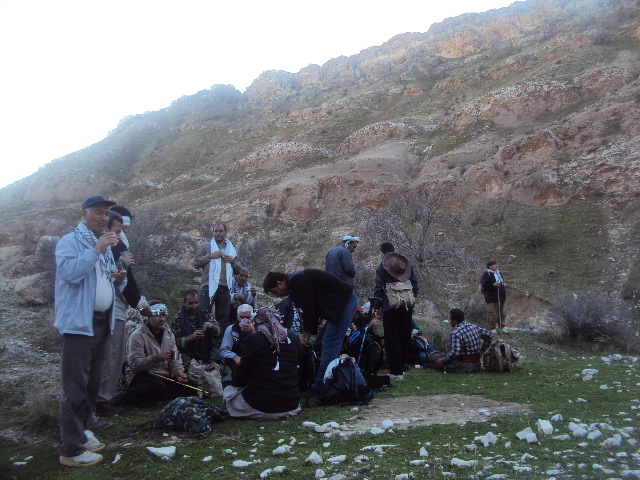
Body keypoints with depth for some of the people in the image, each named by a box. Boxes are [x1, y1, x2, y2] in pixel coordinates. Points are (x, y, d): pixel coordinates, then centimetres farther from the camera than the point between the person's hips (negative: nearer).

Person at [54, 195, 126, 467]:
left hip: (102, 322, 8)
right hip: (78, 324, -8)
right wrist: (96, 249, -24)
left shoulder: (105, 245, 17)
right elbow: (70, 272, -25)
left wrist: (117, 278, 6)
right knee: (75, 386, -5)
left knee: (92, 383, 15)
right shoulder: (70, 241, -8)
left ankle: (81, 432, 28)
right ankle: (71, 449, 2)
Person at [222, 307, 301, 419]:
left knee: (228, 391, 19)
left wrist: (235, 382, 19)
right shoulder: (294, 340, 0)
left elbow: (242, 371, -3)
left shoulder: (253, 339, -11)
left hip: (261, 405, -5)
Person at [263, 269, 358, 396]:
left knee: (329, 346, -9)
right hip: (345, 301, 11)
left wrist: (305, 335, -8)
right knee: (327, 344, 13)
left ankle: (319, 387, -5)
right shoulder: (294, 283, 13)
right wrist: (307, 334, 10)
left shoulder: (298, 280, -18)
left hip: (345, 302, -11)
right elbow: (309, 310, 16)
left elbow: (309, 309, -18)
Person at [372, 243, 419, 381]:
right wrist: (411, 302, 17)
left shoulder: (382, 266, -3)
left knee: (392, 339, 0)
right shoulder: (407, 264, 11)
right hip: (407, 307, 5)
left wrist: (377, 307, 0)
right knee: (405, 337, 16)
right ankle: (403, 366, 26)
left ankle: (396, 371, -1)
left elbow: (379, 288, -6)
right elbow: (415, 285, 11)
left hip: (390, 307, -5)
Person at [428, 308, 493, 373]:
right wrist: (481, 350, 21)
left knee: (431, 356, -2)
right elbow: (488, 334, 18)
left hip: (463, 367, -8)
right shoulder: (474, 326, 5)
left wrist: (443, 361, -18)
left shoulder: (455, 333, -21)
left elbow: (455, 352, -31)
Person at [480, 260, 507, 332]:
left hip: (501, 298, 8)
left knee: (501, 314, 14)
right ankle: (493, 328, 3)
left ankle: (501, 327, 23)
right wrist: (493, 285, -23)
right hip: (492, 299, -8)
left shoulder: (498, 273, 14)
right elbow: (483, 286, -18)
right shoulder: (487, 274, -12)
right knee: (493, 314, -6)